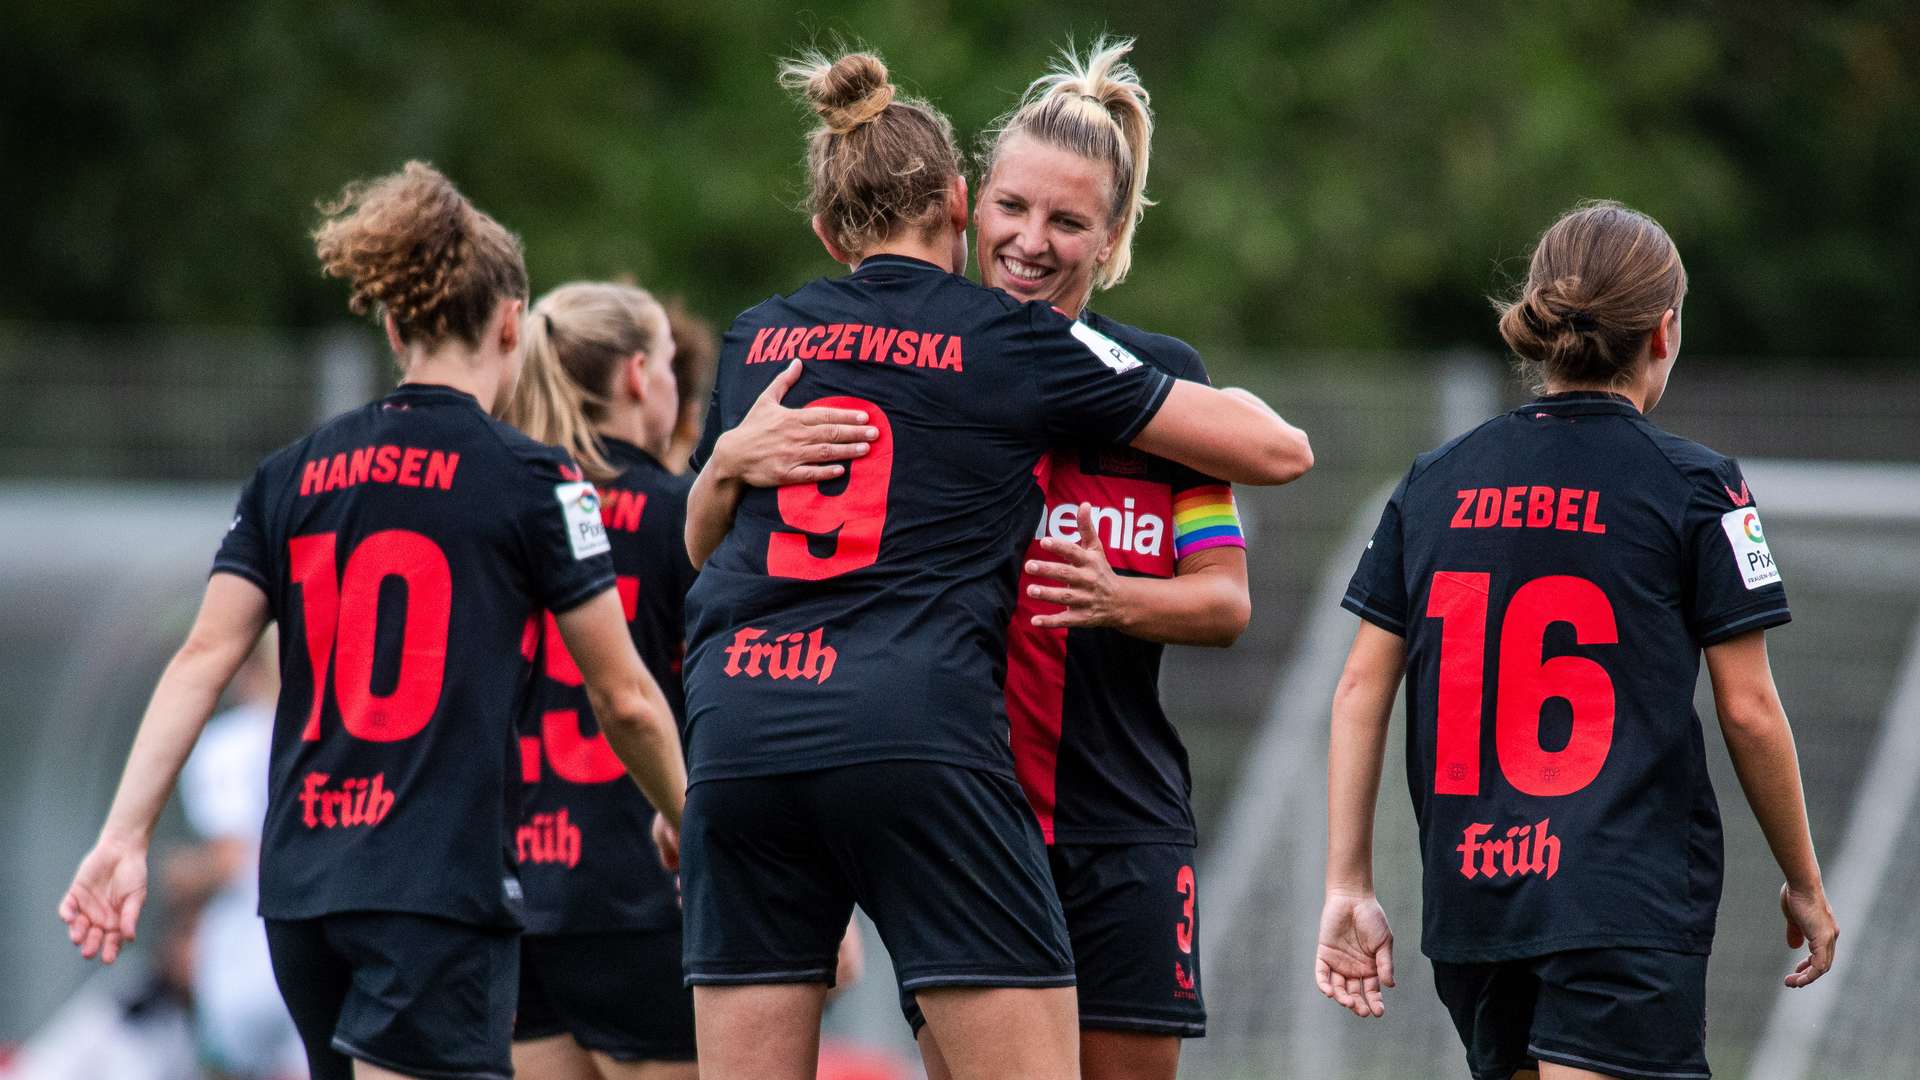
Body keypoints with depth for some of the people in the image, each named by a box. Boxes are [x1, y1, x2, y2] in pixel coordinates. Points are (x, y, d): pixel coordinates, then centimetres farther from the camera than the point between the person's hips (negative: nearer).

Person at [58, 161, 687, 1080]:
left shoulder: (291, 476, 11)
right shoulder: (531, 480, -3)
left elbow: (201, 660, 3)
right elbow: (624, 699, 1)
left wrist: (125, 834, 0)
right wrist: (688, 826, 18)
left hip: (301, 884, 6)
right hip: (442, 883, -6)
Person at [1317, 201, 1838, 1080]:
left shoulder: (1433, 483, 9)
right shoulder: (1694, 488, -4)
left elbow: (1361, 690, 7)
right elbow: (1748, 711, -2)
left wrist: (1348, 886, 9)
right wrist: (1805, 885, 10)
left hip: (1468, 900, 6)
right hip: (1631, 907, -6)